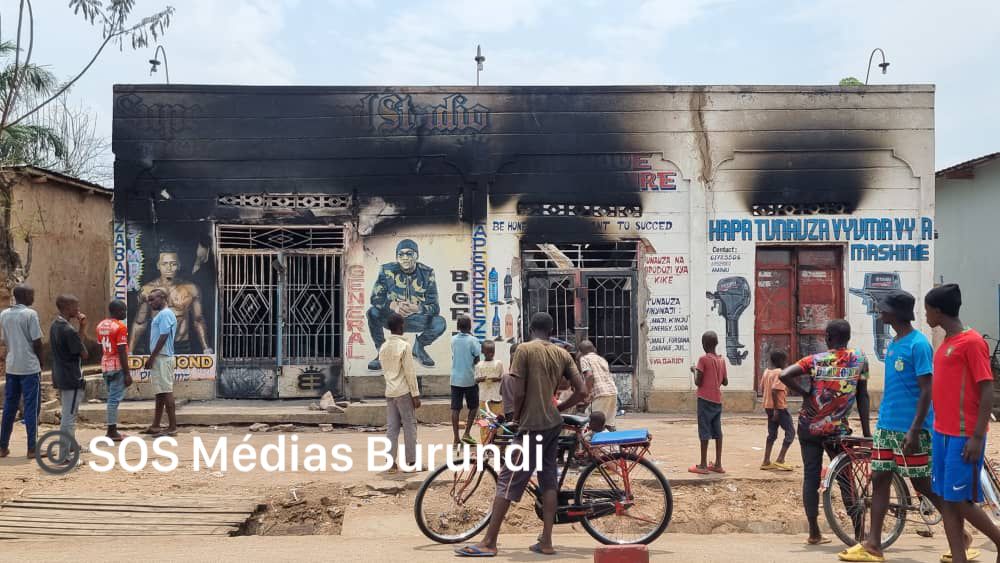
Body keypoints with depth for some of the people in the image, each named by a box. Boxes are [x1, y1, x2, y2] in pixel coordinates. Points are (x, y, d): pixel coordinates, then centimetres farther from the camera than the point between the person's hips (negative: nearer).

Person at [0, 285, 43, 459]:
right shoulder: (30, 314, -12)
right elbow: (37, 342, -12)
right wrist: (41, 361, 1)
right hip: (30, 367, -6)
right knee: (31, 408, -1)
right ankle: (32, 448, 0)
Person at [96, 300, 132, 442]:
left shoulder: (101, 325, 11)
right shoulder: (120, 327, -14)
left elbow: (100, 349, 16)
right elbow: (122, 352, -17)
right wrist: (127, 373, -15)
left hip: (105, 366, 8)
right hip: (117, 366, -8)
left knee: (112, 397, 13)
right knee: (115, 398, -5)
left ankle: (113, 429, 15)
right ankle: (112, 431, -3)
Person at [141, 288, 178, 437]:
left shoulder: (165, 314, -13)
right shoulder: (161, 314, 18)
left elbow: (163, 337, -19)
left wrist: (151, 357, -17)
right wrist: (152, 358, 17)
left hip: (162, 358, -10)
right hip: (159, 359, 10)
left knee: (166, 392, -8)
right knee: (160, 392, 12)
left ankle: (172, 427, -6)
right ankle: (155, 426, 18)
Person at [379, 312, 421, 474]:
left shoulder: (383, 347, 9)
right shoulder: (404, 345, -12)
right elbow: (410, 372, -13)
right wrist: (416, 394, -10)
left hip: (390, 392, 6)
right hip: (404, 392, -6)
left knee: (391, 428, 6)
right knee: (409, 427, 1)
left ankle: (392, 463, 5)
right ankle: (411, 462, 4)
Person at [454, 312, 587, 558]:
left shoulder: (525, 350, -9)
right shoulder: (563, 354, 7)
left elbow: (519, 392, -15)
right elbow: (582, 391, 2)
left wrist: (516, 415, 3)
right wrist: (558, 409, 15)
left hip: (532, 426, -6)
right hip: (554, 425, 6)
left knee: (507, 480, -4)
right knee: (548, 481, 11)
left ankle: (489, 543, -3)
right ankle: (546, 541, 12)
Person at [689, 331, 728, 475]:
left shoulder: (703, 359, -11)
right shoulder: (721, 360, 8)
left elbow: (698, 382, -12)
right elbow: (725, 382, 13)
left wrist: (695, 370, 4)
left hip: (705, 399, -6)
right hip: (718, 400, 6)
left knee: (704, 431, -4)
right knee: (717, 431, 9)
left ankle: (703, 465, -4)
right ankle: (718, 464, 11)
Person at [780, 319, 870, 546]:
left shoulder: (816, 361, -5)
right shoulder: (860, 360, -2)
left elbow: (785, 376, -19)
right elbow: (862, 397, 1)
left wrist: (805, 393, -6)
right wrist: (866, 431, 6)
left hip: (810, 427, 0)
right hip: (837, 429, 0)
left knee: (810, 477, 5)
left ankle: (814, 532, 7)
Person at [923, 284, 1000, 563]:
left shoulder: (972, 342, -13)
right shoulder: (945, 343, 13)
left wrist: (977, 437, -18)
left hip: (964, 437, -8)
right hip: (942, 434, 8)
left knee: (960, 501, -3)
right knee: (946, 501, 7)